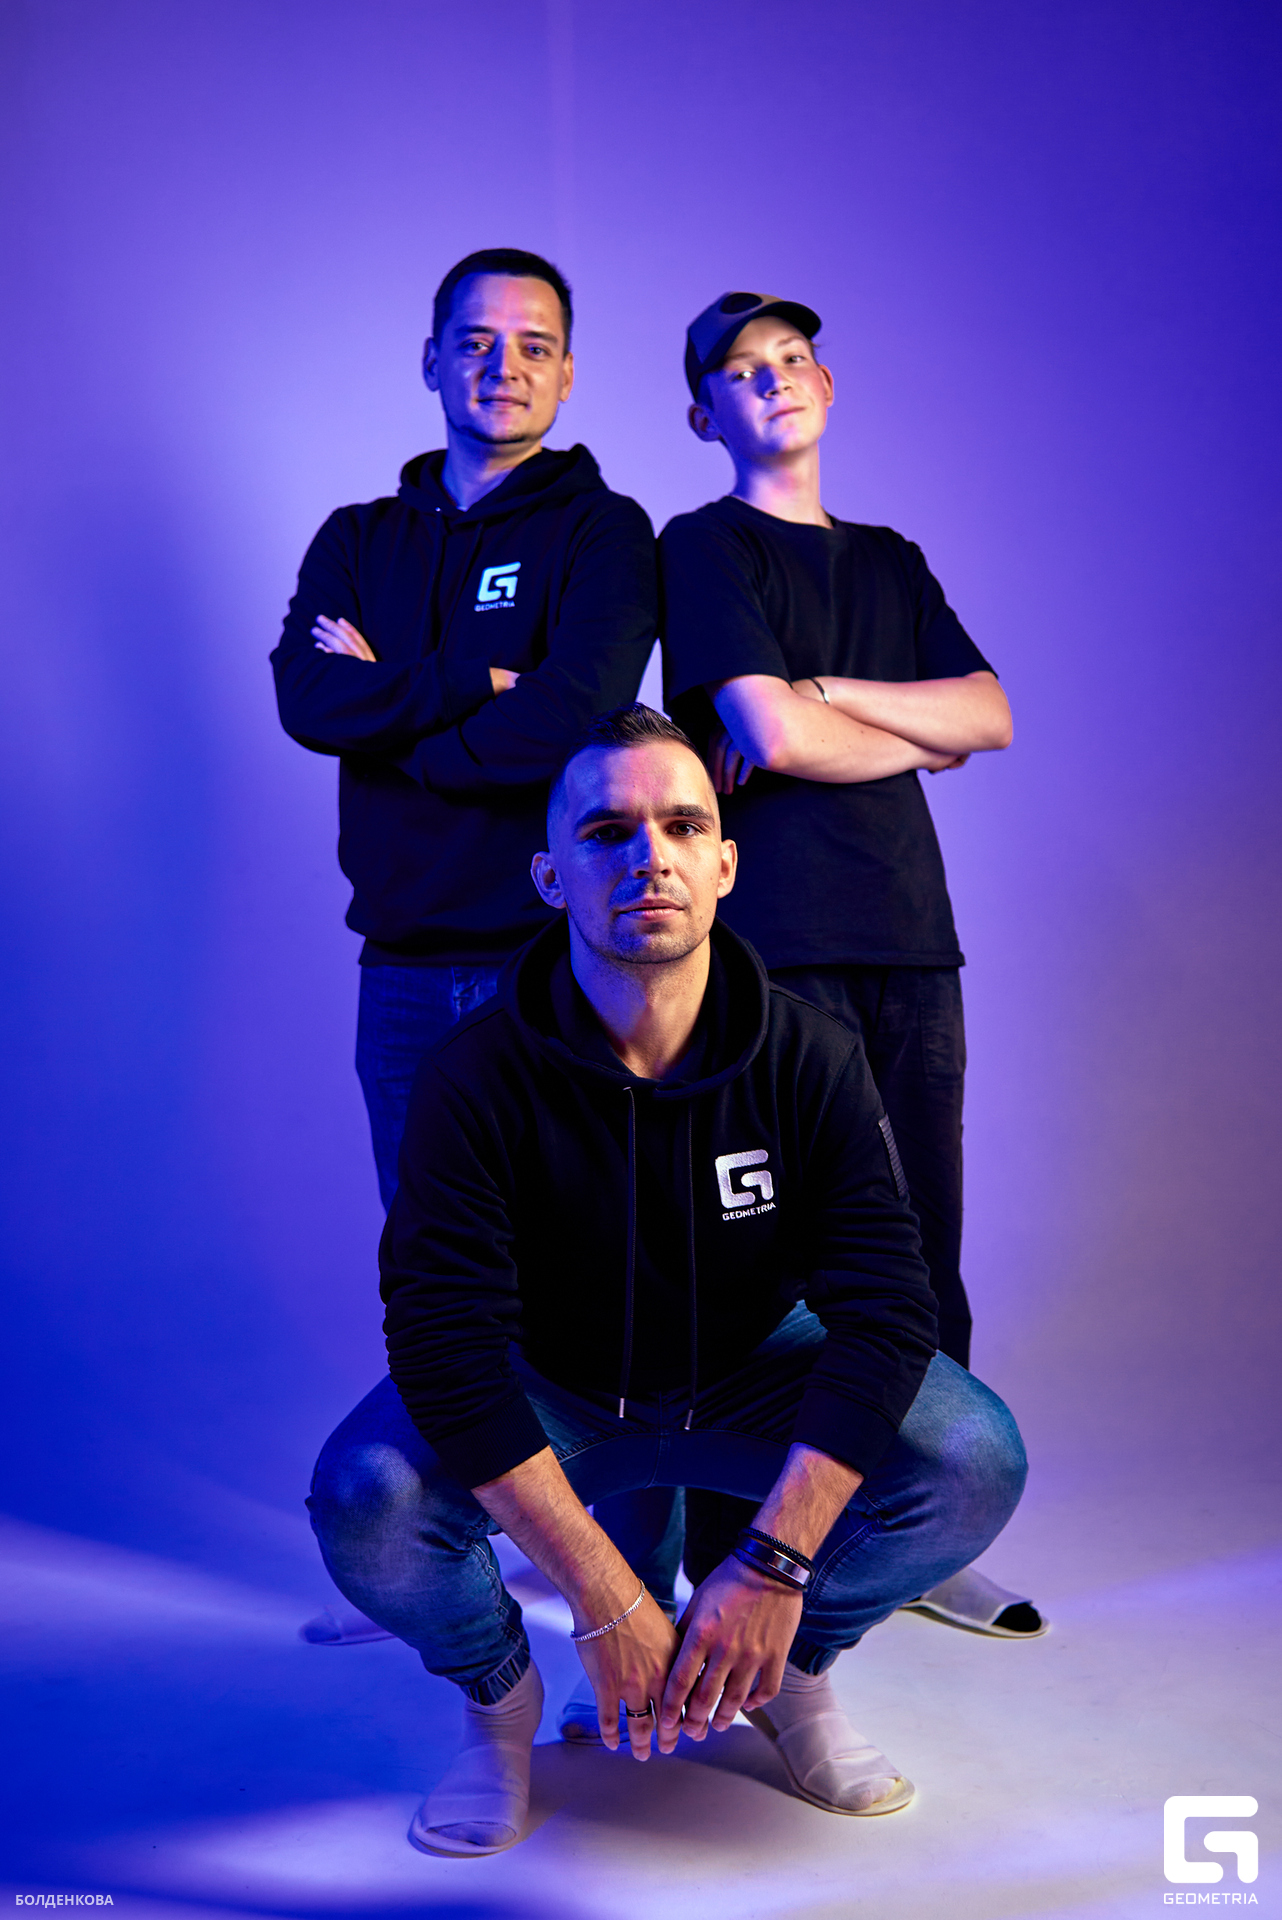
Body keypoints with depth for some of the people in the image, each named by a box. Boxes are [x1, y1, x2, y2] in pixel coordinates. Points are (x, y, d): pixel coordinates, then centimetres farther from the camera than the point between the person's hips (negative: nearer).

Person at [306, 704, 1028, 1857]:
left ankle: (791, 1666, 8)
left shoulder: (811, 1058, -19)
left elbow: (886, 1308, -22)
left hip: (751, 1374, 2)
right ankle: (499, 1692, 5)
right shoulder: (477, 1079, -24)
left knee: (974, 1459, -23)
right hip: (547, 1391, -1)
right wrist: (609, 1604, -34)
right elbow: (447, 1347, -29)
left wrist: (775, 1563, -32)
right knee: (367, 1498, -31)